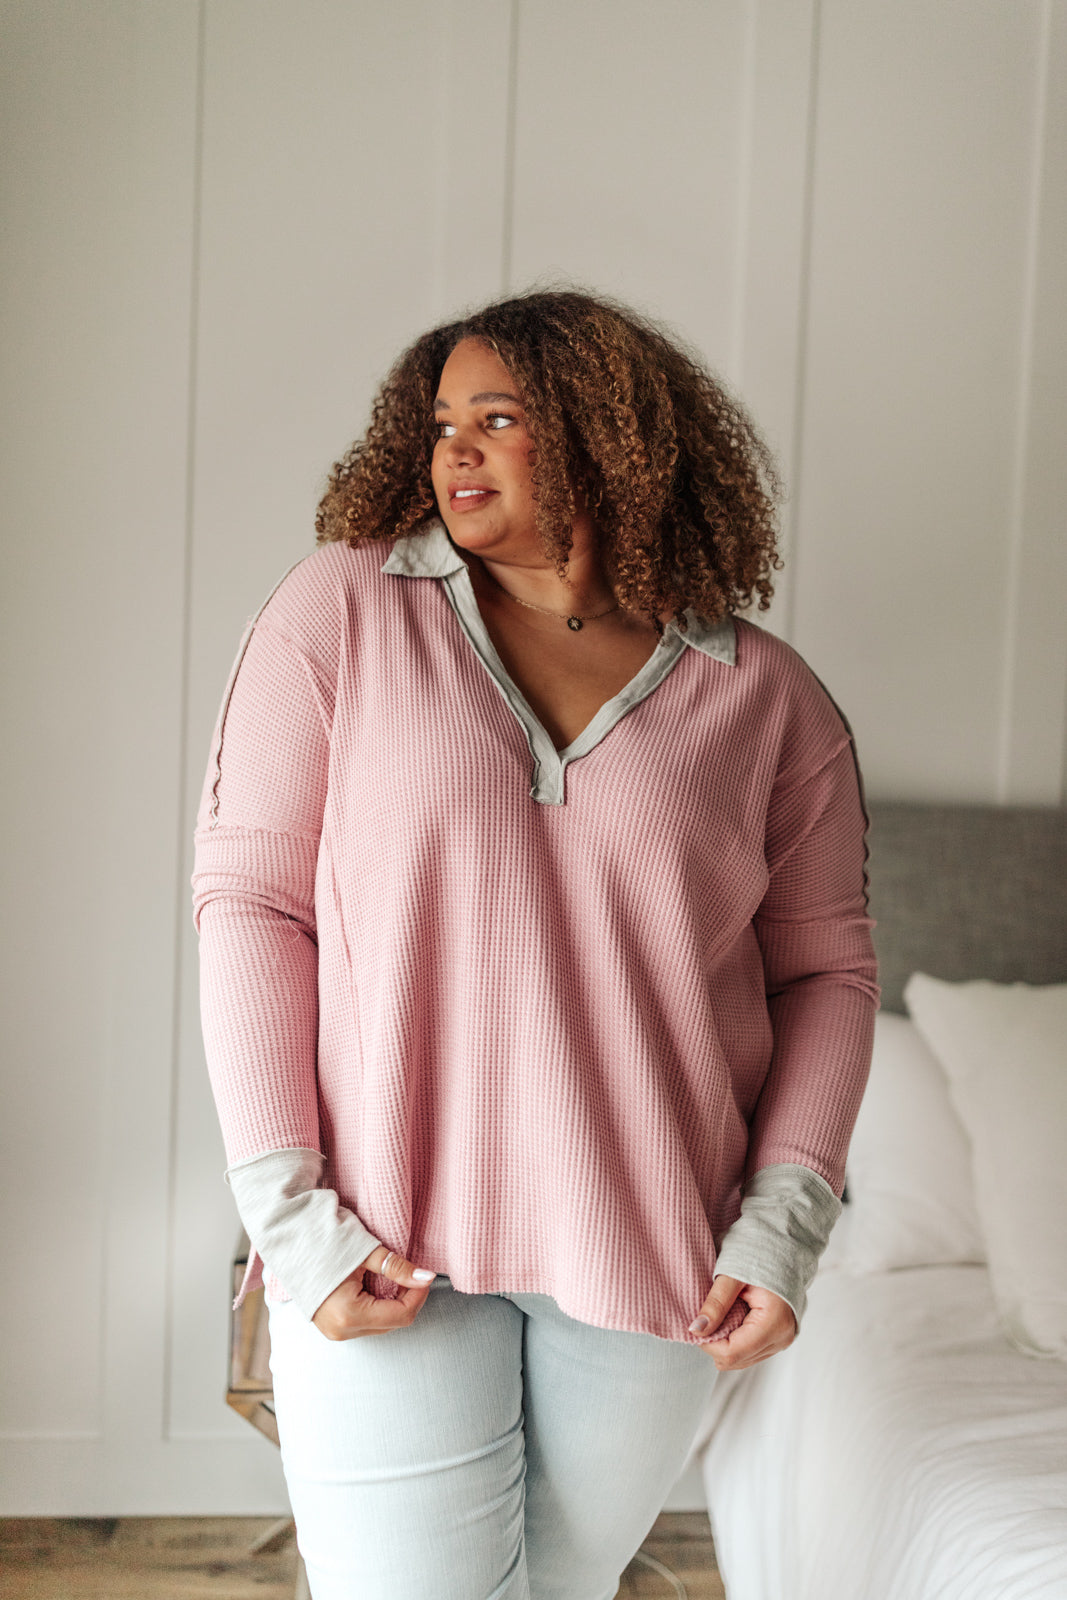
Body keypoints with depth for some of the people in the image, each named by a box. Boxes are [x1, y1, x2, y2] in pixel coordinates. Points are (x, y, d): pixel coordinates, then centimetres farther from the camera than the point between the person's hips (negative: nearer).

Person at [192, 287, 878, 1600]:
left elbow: (826, 968, 6)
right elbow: (249, 897, -5)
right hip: (386, 1245, -2)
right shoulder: (342, 609, -2)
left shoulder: (768, 700, 2)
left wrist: (784, 1221, -5)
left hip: (652, 1251, 2)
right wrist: (288, 1210, -11)